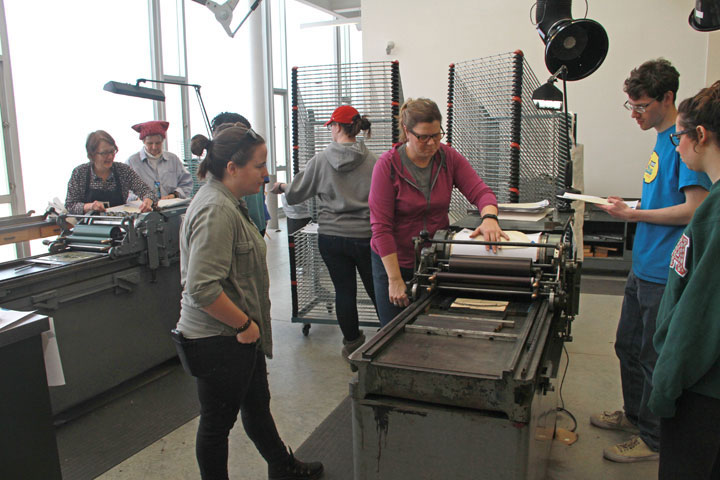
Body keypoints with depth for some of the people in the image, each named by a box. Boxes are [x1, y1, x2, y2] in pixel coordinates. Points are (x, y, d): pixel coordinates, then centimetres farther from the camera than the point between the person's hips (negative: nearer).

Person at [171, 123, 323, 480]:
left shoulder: (228, 201, 9)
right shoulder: (215, 211, -25)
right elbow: (202, 289, -31)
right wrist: (245, 324, -20)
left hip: (239, 335, 10)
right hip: (219, 341, -10)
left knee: (257, 404, 25)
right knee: (218, 422, 10)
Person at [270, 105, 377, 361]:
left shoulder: (320, 160, -5)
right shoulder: (372, 161, -7)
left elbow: (295, 194, 5)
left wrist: (281, 186, 25)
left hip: (330, 237, 1)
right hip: (365, 236, 0)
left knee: (344, 291, 11)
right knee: (376, 290, 12)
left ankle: (351, 342, 24)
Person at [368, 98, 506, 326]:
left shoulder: (448, 157, -4)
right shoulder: (387, 165, -15)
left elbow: (481, 191, -10)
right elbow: (381, 226, -18)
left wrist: (489, 218, -35)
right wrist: (395, 280, -20)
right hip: (394, 261, -3)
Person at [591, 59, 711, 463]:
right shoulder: (661, 139, 12)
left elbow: (696, 208, -21)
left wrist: (634, 215, -17)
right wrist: (629, 207, 7)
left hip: (666, 275, -9)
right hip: (643, 267, 9)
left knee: (654, 358, 5)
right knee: (628, 347, 20)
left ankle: (653, 439, 23)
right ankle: (634, 414, 39)